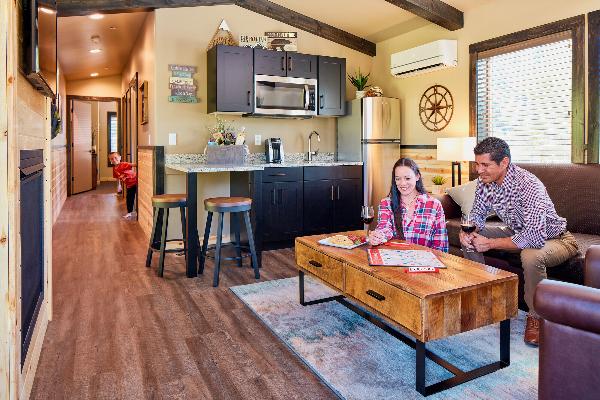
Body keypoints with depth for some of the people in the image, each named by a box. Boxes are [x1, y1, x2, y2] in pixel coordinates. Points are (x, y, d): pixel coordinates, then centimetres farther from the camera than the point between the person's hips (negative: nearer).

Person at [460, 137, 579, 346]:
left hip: (554, 239, -7)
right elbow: (478, 213, 2)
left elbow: (535, 237, -42)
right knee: (469, 239, -7)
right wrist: (469, 231, -21)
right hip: (518, 233, 7)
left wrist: (490, 244, -35)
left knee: (531, 255, -39)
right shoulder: (485, 181, -12)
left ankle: (535, 316, -14)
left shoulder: (528, 185, -34)